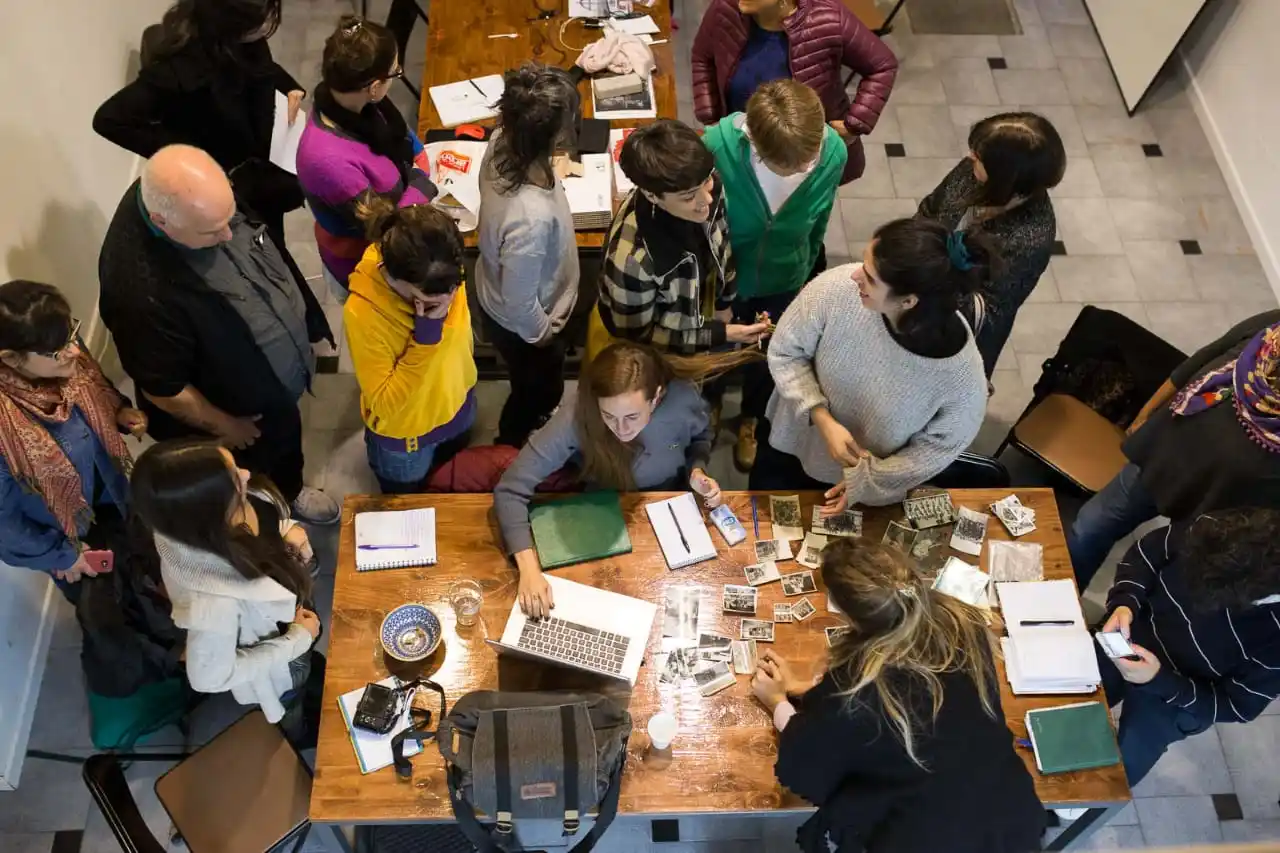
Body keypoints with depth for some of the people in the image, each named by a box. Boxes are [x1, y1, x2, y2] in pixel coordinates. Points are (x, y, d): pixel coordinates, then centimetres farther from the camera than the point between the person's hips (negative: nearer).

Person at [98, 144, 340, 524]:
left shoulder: (201, 195, -23)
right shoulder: (141, 289, -44)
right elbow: (164, 391, -28)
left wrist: (301, 317, 11)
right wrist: (225, 426, -12)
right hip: (242, 411, -6)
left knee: (287, 441, 36)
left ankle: (291, 491, 68)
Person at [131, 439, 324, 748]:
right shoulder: (215, 600, -49)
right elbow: (211, 677, -30)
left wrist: (290, 539, -17)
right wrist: (298, 638, -24)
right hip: (277, 675, -6)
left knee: (320, 677, 39)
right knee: (295, 725, 31)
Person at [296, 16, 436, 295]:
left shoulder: (346, 103, -16)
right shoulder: (329, 160, -40)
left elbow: (403, 138, 3)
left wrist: (419, 166, -13)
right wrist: (421, 182, -18)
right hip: (362, 264, -7)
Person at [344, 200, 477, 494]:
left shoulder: (445, 279, -24)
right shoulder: (362, 313, -39)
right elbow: (385, 405, -33)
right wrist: (425, 334, -41)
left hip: (456, 406, 5)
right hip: (403, 437, -4)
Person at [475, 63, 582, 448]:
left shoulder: (502, 142, -26)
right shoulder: (532, 218, -48)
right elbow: (520, 303, -29)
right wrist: (544, 334, -13)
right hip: (522, 324, -7)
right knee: (539, 392, 27)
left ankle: (525, 423, 70)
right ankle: (511, 448, 59)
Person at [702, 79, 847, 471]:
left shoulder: (833, 152, -29)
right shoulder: (718, 146, -38)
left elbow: (817, 224, -8)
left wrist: (804, 270, 10)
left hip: (781, 280, 2)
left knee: (768, 357, 28)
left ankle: (750, 416, 61)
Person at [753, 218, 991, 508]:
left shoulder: (962, 376, -35)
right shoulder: (837, 287, -33)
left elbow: (940, 446, -15)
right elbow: (784, 353, -16)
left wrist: (866, 481, -15)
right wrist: (823, 420, -27)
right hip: (789, 444, 1)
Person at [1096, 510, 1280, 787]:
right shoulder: (1216, 529, -28)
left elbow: (1236, 706, -18)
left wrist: (1159, 680, -29)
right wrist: (1125, 602, -25)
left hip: (1177, 695, -3)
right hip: (1135, 636, 3)